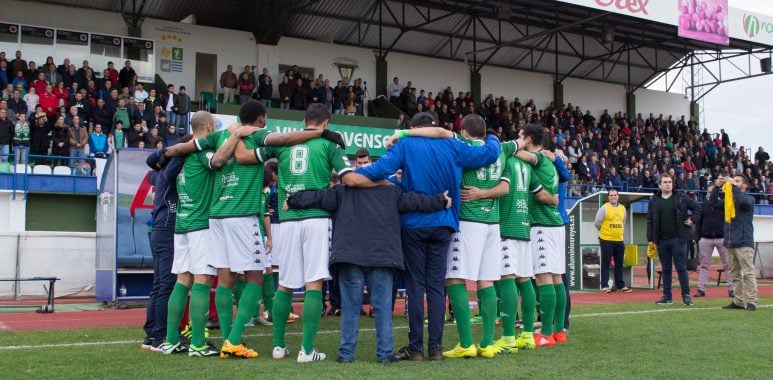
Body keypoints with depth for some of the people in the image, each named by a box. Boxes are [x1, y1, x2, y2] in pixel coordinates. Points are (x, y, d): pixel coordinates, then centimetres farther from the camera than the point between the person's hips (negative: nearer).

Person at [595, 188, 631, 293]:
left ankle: (620, 285, 17)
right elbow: (597, 223, -3)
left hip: (619, 240, 5)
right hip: (606, 240, -5)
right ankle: (604, 286, 0)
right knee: (606, 264, -2)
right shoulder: (604, 208, -6)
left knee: (619, 264, 10)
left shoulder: (622, 208, 10)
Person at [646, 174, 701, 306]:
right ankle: (667, 296, 13)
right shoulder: (654, 201, 7)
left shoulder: (681, 198, 2)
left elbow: (697, 207, 10)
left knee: (681, 267, -1)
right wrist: (650, 239, 3)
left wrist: (692, 219, -1)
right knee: (666, 269, 8)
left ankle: (686, 295, 5)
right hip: (662, 241, 3)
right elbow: (650, 221, 7)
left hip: (678, 239, -2)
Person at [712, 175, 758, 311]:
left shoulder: (749, 199, 1)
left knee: (748, 273, -8)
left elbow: (742, 200, -22)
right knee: (735, 274, 8)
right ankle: (738, 301, 11)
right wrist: (717, 186, -5)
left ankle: (751, 302, -7)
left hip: (744, 243, -6)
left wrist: (733, 186, -16)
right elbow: (713, 202, 7)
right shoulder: (729, 200, 18)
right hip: (730, 243, 6)